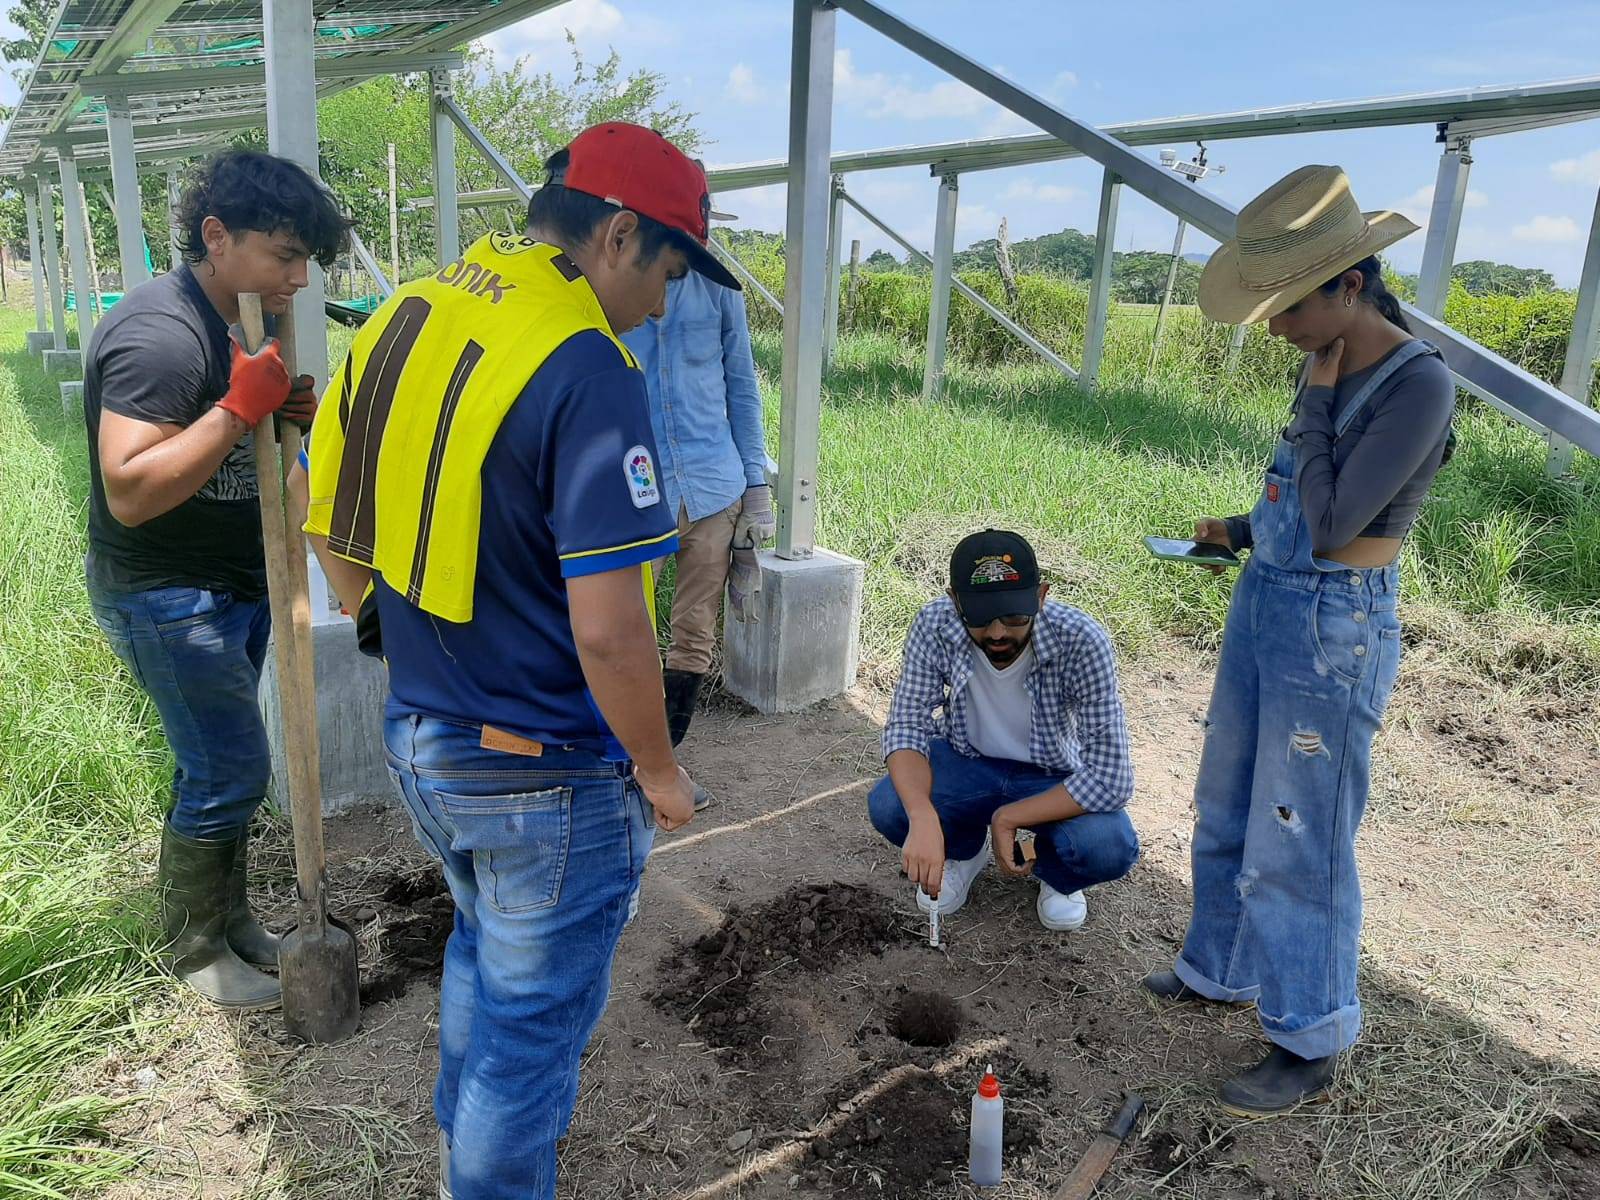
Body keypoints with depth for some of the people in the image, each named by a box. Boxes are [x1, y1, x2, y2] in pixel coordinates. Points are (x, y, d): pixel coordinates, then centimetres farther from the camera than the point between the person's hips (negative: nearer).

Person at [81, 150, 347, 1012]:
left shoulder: (230, 324, 7)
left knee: (219, 766, 17)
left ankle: (229, 920, 31)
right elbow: (129, 492, -29)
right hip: (167, 597, -9)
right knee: (230, 772, -2)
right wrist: (241, 407, -31)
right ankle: (196, 951, 18)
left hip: (234, 585, 9)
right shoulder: (160, 334, -23)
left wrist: (288, 413, -3)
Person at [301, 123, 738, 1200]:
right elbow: (608, 630, -27)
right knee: (534, 1021, 14)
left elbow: (332, 525, 10)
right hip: (546, 777, -8)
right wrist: (659, 770, -11)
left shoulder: (397, 321, 1)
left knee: (483, 948, 32)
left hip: (415, 740, 9)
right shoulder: (586, 371, -24)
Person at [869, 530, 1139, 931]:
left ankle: (1056, 872, 9)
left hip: (1054, 776, -1)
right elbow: (906, 725, -23)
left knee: (1110, 848, -31)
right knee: (887, 806, -27)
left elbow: (1111, 779, -30)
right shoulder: (935, 625, -24)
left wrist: (1006, 818, -27)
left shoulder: (1081, 641, -31)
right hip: (966, 762, 2)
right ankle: (965, 850, 10)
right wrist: (924, 819, -41)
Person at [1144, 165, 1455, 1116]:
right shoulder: (1337, 367, 5)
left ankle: (1311, 1047, 19)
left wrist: (1315, 403, -15)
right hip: (1264, 604, 9)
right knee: (1227, 810, 19)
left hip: (1334, 629, -9)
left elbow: (1334, 524, -22)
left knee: (1299, 840, 1)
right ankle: (1222, 970, 39)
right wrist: (1240, 531, 23)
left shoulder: (1419, 384, -19)